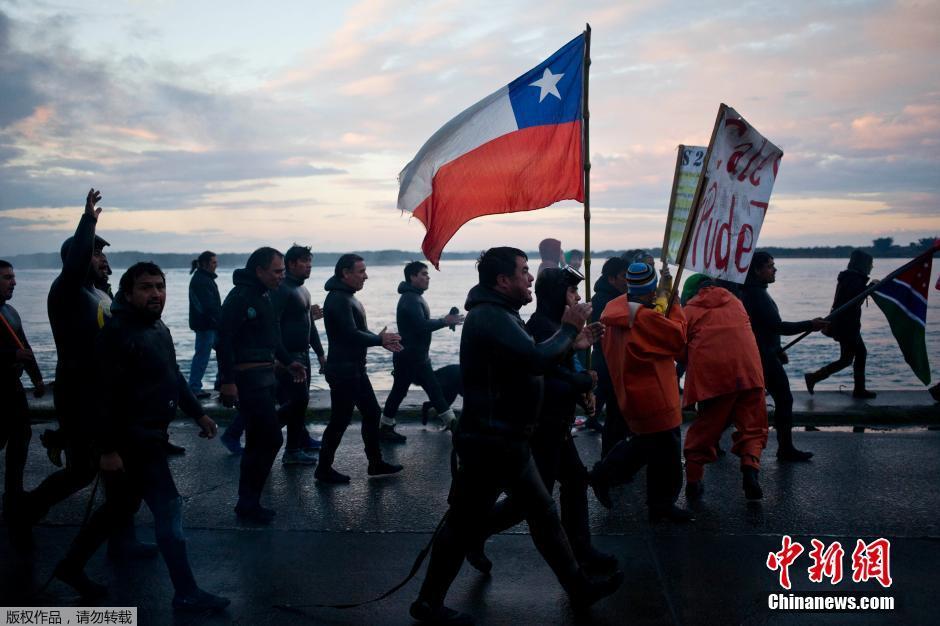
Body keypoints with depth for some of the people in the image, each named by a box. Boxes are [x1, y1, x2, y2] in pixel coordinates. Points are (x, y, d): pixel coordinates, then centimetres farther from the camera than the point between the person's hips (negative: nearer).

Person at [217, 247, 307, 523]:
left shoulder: (264, 295, 14)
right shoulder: (240, 297, -16)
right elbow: (225, 340, -21)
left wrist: (288, 361, 18)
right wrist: (228, 381, -24)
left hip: (264, 376, 10)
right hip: (248, 378, -10)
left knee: (259, 441, 14)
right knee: (271, 438, -9)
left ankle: (248, 502, 25)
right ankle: (248, 503, 3)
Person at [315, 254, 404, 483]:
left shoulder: (347, 297, 15)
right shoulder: (338, 299, -18)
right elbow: (352, 335, -24)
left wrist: (382, 340, 4)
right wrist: (380, 339, -12)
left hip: (355, 369, 11)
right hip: (343, 369, -11)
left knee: (371, 413, 14)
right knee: (340, 420, -2)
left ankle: (376, 463, 24)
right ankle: (324, 469, 10)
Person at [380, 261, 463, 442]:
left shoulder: (415, 297, 15)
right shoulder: (410, 298, -19)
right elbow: (422, 325, -27)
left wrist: (444, 321, 8)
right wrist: (445, 321, -20)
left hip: (419, 357, 10)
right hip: (408, 357, -10)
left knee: (434, 389, 11)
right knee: (399, 392, -1)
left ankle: (452, 423, 15)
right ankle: (384, 428, 11)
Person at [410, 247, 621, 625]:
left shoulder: (499, 314, 15)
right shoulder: (490, 316, -20)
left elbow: (528, 362, 21)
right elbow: (537, 360, -31)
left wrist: (572, 345, 11)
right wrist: (568, 328, -15)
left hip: (506, 439, 11)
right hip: (490, 441, -11)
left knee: (543, 512, 17)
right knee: (464, 523, 1)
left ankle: (579, 588, 28)